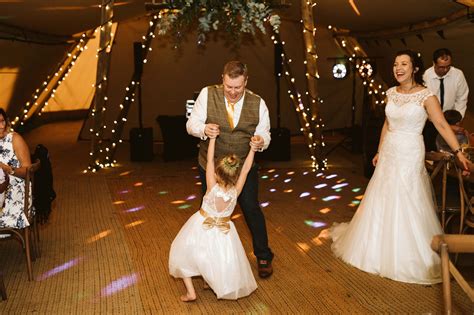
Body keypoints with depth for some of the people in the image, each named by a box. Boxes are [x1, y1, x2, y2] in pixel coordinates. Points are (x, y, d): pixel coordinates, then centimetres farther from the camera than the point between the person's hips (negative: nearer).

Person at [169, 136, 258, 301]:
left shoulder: (212, 187, -25)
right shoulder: (235, 191, -20)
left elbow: (209, 160, -18)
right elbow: (246, 169, -9)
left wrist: (212, 136, -14)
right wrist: (253, 148, -3)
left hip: (201, 228, -1)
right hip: (223, 232, 1)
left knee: (183, 255, 19)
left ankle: (190, 292, 13)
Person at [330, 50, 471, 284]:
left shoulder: (425, 95, -11)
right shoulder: (391, 93, 6)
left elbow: (442, 125, -14)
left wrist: (459, 153, -20)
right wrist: (379, 151, 17)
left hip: (410, 155, -6)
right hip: (389, 153, 6)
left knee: (407, 204, 2)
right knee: (382, 200, 13)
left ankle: (408, 258, 19)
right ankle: (381, 248, 33)